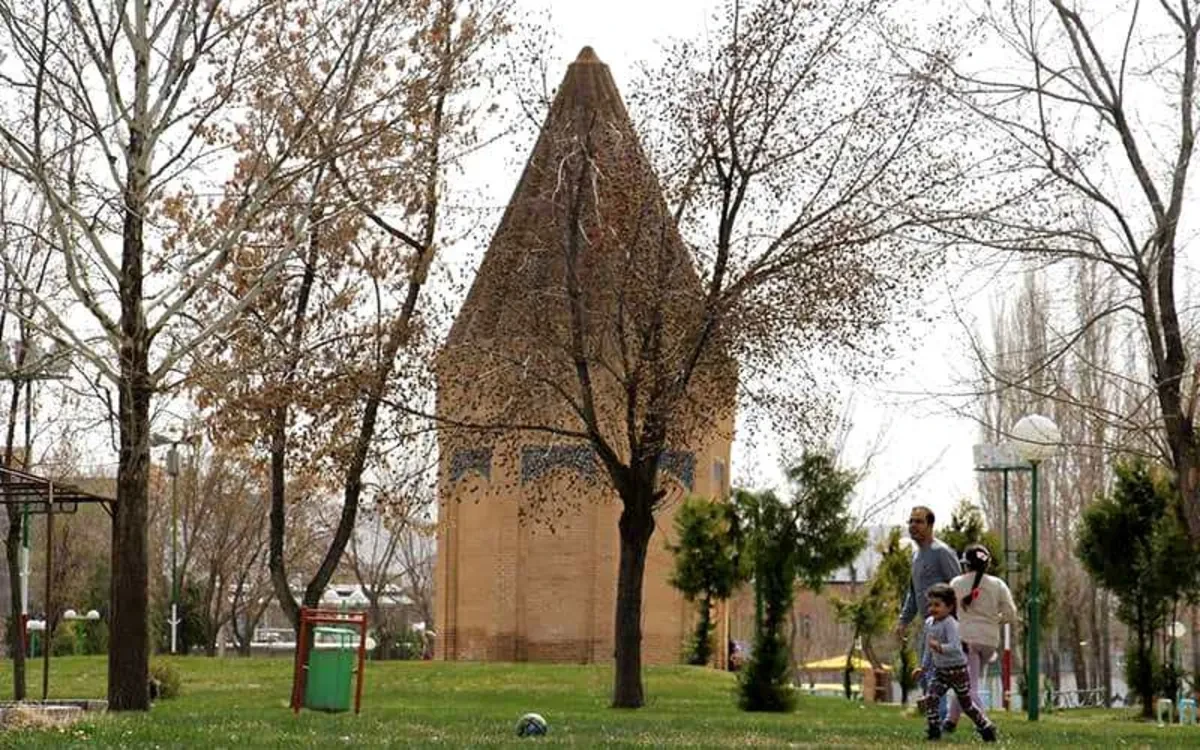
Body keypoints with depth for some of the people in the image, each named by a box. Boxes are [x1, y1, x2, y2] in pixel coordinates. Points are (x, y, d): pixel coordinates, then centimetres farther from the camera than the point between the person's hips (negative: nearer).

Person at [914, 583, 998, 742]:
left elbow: (954, 647, -32)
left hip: (957, 669, -7)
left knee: (967, 704, 7)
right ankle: (934, 730, -3)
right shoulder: (929, 623, 4)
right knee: (930, 698, -11)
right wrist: (924, 667, 22)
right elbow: (928, 648, 17)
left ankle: (986, 728, 24)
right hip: (940, 670, 7)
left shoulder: (950, 624, -21)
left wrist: (939, 647, -47)